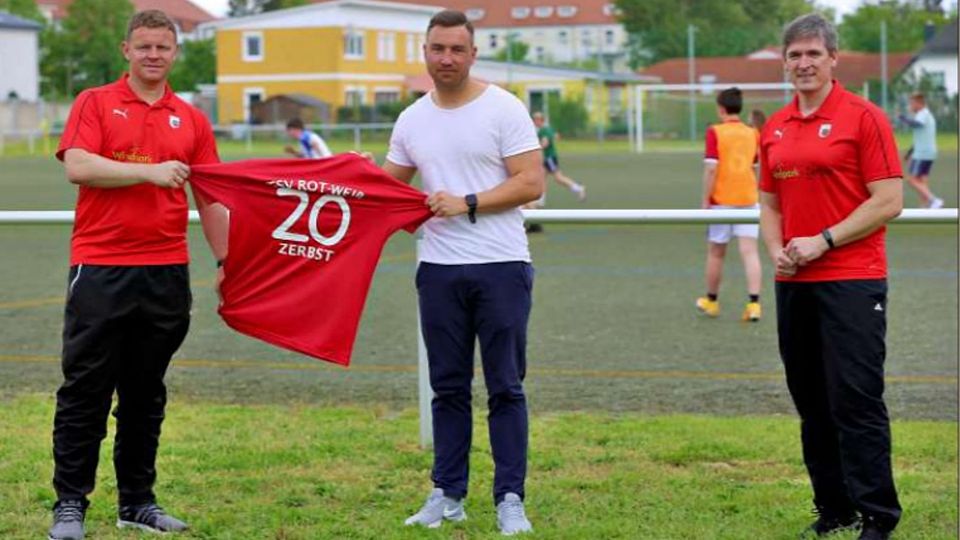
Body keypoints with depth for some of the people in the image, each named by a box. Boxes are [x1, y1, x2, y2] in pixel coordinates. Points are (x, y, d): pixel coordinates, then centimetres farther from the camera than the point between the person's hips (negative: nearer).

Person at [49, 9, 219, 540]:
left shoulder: (191, 120, 12)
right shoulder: (94, 103, 3)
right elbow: (78, 166, -12)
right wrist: (150, 171, -14)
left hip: (166, 271, 3)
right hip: (99, 266, -3)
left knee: (146, 395, 10)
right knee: (85, 391, -1)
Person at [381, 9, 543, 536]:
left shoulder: (504, 109, -5)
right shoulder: (412, 120, 10)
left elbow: (530, 183, -11)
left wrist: (467, 205, -17)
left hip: (501, 268, -4)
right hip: (439, 270, 4)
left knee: (505, 388, 0)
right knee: (448, 387, 9)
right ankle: (447, 494, 16)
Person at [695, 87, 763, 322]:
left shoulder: (715, 132, -7)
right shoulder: (752, 133, 5)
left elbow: (711, 168, -13)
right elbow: (756, 166, 14)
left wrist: (705, 199, -7)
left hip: (722, 199, -3)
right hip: (748, 197, 3)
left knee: (716, 253, 12)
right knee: (749, 251, -2)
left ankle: (711, 301, 27)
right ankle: (753, 303, -13)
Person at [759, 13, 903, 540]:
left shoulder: (864, 118, -6)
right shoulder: (774, 129, 12)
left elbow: (888, 202, -10)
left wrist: (823, 241, -14)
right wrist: (776, 249, 1)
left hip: (852, 281, -6)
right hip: (794, 283, 6)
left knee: (856, 400, -8)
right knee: (812, 404, 10)